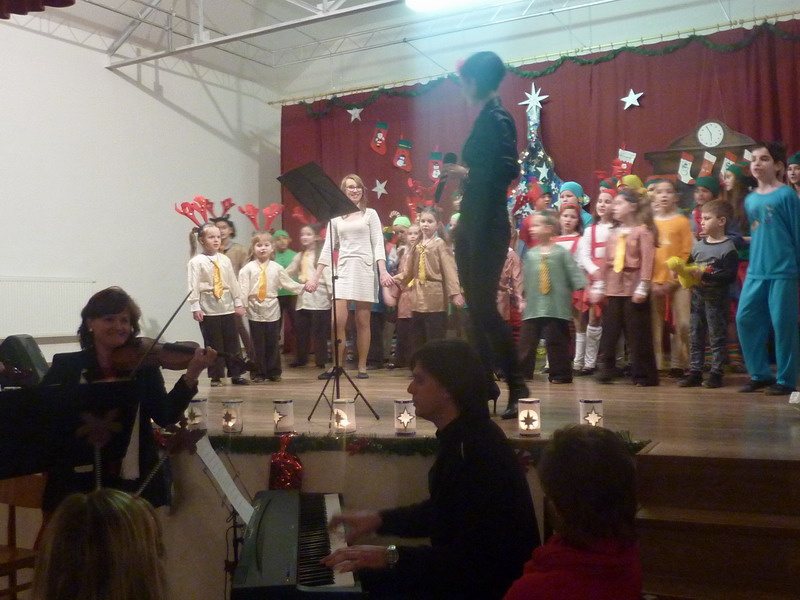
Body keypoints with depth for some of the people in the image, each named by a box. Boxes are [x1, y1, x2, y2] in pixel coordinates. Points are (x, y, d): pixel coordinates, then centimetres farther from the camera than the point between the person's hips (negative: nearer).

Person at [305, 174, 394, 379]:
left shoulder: (370, 214, 7)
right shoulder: (336, 217, 12)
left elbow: (378, 245, 1)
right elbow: (328, 248, 12)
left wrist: (383, 271, -13)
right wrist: (316, 276, 6)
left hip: (365, 269, -1)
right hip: (343, 269, 1)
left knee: (362, 322, 1)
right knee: (338, 321, -9)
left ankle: (362, 367, 9)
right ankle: (337, 365, 2)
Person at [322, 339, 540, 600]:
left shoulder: (480, 451, -28)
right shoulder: (459, 439, 4)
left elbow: (472, 556, -29)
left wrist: (392, 556, -29)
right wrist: (380, 519, 9)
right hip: (461, 571, 9)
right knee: (362, 578, 10)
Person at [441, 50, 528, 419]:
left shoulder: (498, 119, -11)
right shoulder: (484, 119, 17)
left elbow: (509, 170, -21)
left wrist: (467, 173, -17)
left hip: (487, 227, -10)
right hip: (472, 225, 10)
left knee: (485, 307, -10)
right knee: (475, 307, 11)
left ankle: (518, 389, -4)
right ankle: (485, 384, 19)